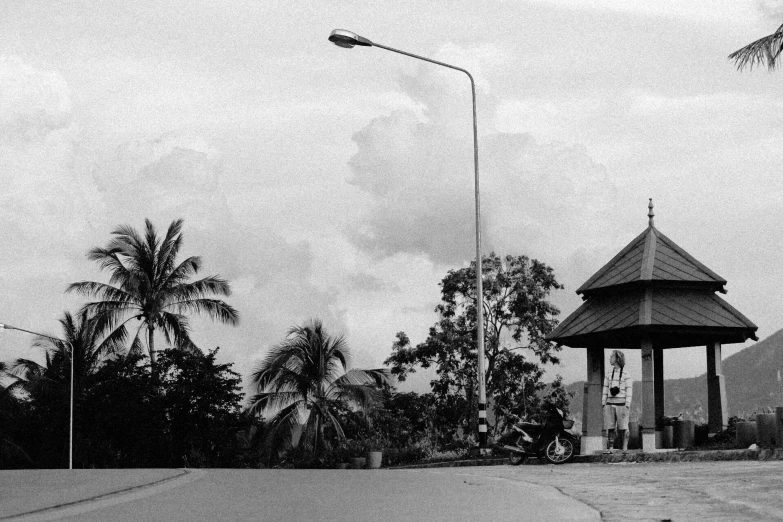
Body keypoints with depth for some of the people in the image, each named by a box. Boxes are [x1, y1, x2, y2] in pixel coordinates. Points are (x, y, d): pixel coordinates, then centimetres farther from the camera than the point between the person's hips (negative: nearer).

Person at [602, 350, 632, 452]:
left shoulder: (626, 374, -2)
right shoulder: (608, 375, 13)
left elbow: (629, 390, -4)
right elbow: (605, 390, 14)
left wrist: (627, 407, -10)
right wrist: (603, 404, 7)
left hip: (621, 404, -4)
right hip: (610, 403, 4)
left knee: (623, 428, -1)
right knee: (610, 427, -2)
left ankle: (624, 448, 4)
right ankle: (609, 448, -4)